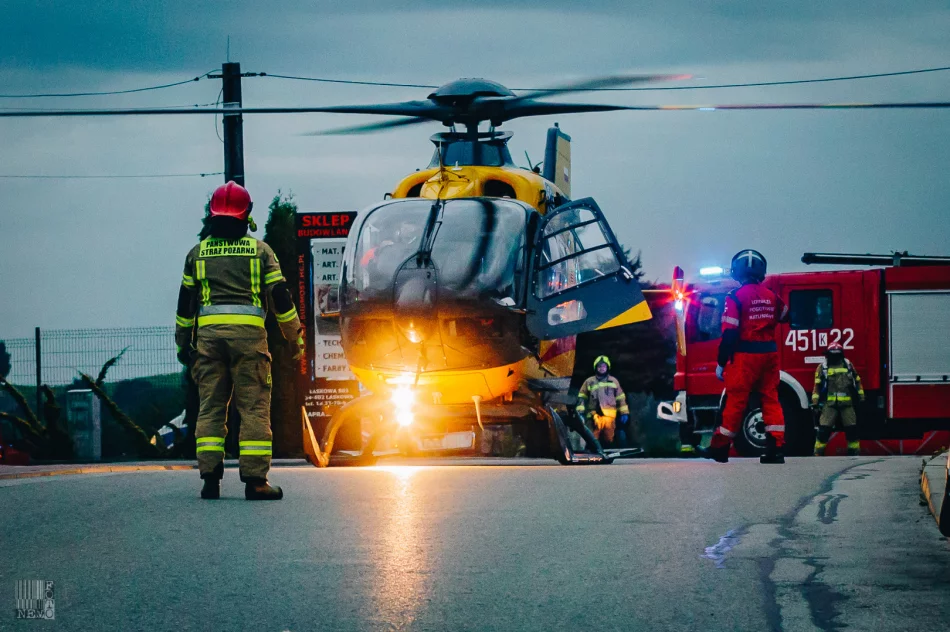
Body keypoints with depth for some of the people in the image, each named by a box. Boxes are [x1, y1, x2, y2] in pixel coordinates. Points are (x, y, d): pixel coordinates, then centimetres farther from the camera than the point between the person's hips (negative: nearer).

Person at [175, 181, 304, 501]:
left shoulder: (198, 253, 13)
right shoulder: (259, 250, 7)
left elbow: (185, 303, 15)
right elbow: (280, 297, 6)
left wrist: (183, 343, 22)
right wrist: (296, 336, 14)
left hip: (208, 333, 2)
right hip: (248, 332, -2)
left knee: (210, 406, 6)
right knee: (254, 406, -2)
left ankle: (210, 477, -1)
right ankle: (255, 480, -7)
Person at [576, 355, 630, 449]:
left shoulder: (613, 381, 16)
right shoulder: (589, 382, 12)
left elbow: (620, 398, 17)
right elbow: (581, 398, 11)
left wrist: (624, 413, 10)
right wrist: (580, 412, 0)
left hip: (609, 415, 1)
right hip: (594, 416, -1)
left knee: (609, 439, 0)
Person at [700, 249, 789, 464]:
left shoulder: (735, 297, -9)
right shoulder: (771, 296, 6)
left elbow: (729, 333, -12)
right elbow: (785, 316, 25)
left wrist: (721, 363, -8)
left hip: (745, 356, -4)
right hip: (770, 353, 4)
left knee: (736, 400, 1)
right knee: (770, 398, 7)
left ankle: (720, 447, 10)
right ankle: (776, 447, -1)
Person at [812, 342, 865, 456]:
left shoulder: (848, 365, 12)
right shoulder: (822, 368, 5)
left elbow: (857, 382, 17)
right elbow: (817, 386, 4)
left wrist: (861, 398, 14)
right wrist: (815, 402, -2)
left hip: (847, 404, 2)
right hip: (829, 404, -2)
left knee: (852, 429, 3)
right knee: (824, 429, -7)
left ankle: (854, 451, 13)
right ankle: (818, 453, -2)